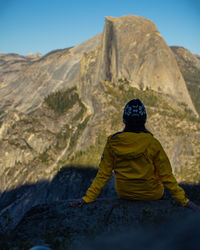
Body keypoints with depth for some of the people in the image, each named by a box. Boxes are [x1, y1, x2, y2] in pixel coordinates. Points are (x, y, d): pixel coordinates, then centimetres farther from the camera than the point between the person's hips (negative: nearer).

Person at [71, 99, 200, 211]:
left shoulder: (112, 142, -16)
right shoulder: (153, 143, -23)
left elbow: (103, 174, -13)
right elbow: (166, 176, -17)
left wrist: (88, 198, -4)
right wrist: (183, 200, -7)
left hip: (124, 193, 3)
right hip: (151, 194, -2)